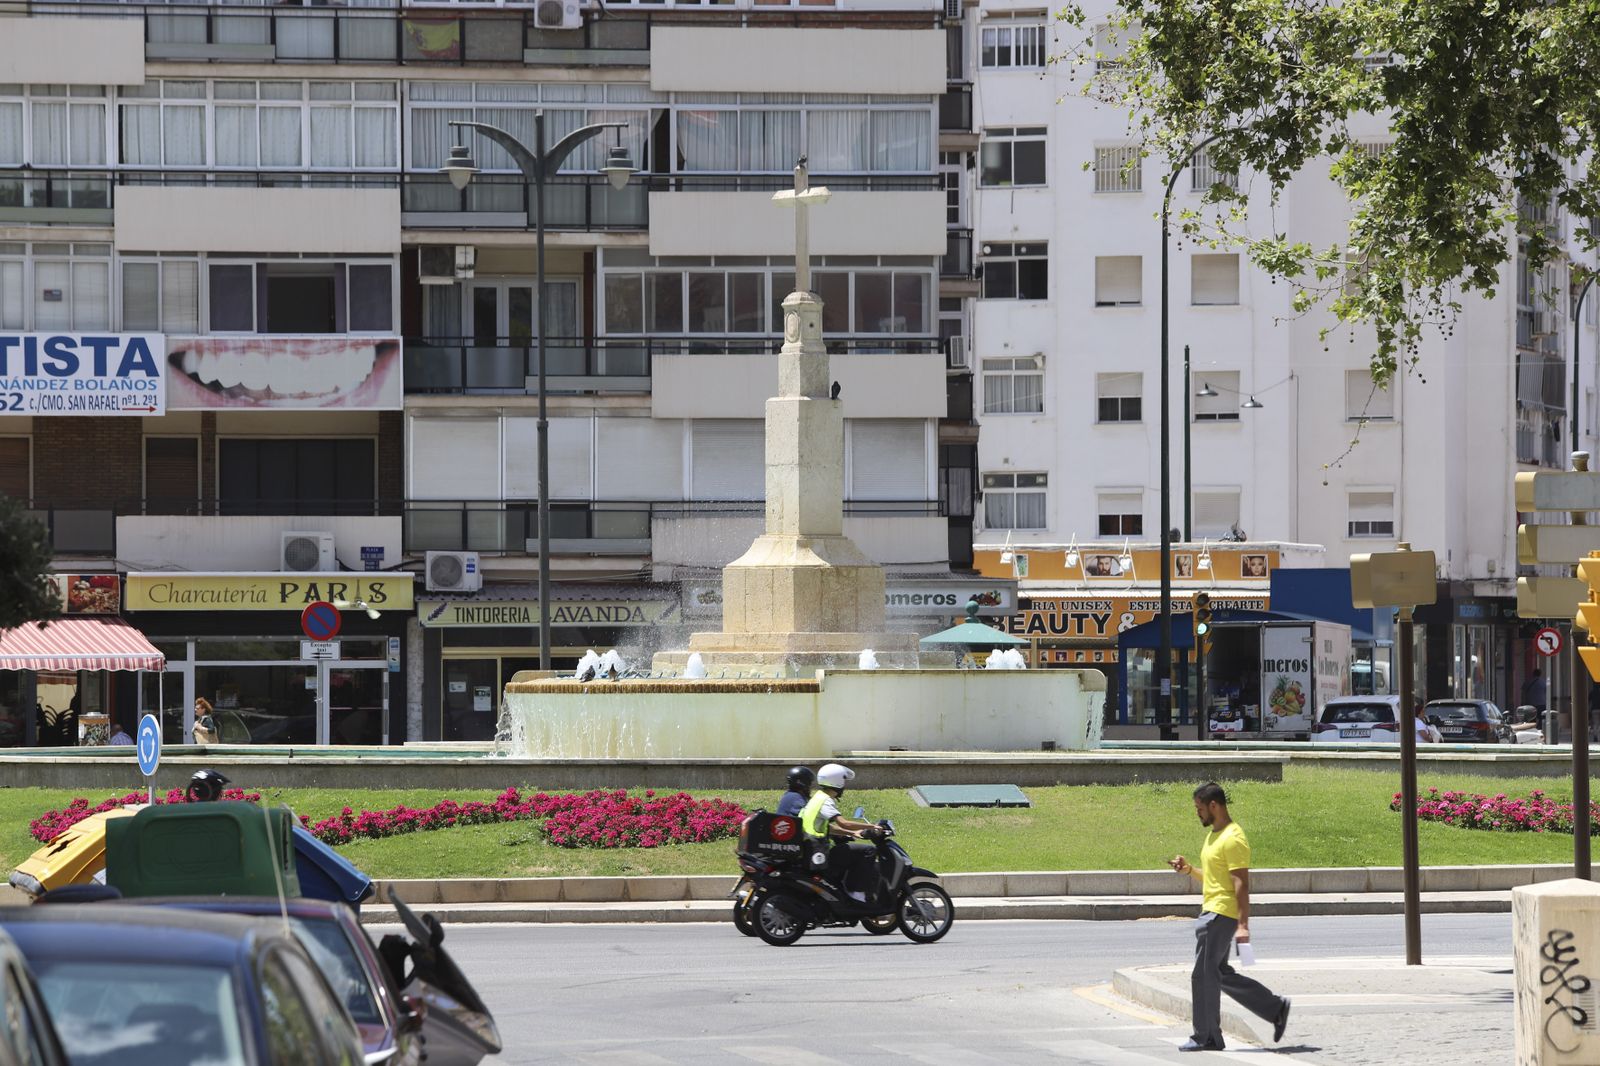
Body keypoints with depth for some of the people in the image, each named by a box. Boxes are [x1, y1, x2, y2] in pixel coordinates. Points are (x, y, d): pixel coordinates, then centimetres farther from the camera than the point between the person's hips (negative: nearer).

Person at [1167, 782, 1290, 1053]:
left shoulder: (1233, 839, -15)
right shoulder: (1214, 835, 16)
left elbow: (1241, 884, -20)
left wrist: (1243, 925, -24)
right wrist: (1189, 870, 8)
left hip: (1221, 916, -10)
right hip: (1211, 912, 10)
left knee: (1203, 975, -6)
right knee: (1221, 975, 13)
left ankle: (1207, 1037, 2)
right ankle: (1276, 1009, 18)